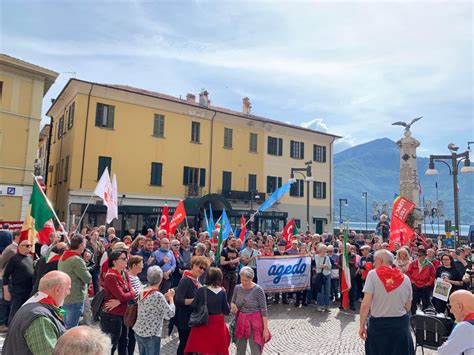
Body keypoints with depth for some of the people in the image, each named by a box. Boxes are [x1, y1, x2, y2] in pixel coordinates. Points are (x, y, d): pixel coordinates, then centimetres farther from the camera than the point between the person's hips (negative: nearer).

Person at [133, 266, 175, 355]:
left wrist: (165, 298, 6)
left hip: (138, 331, 7)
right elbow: (170, 314, -16)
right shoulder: (158, 295, -22)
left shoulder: (142, 292, 0)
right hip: (151, 335, -7)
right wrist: (170, 297, -3)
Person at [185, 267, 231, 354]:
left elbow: (193, 307, -2)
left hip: (202, 324, 0)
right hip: (217, 324, 1)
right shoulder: (222, 292, -10)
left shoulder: (200, 291, -13)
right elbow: (226, 311, -2)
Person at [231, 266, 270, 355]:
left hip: (254, 323, -4)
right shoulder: (237, 288, -2)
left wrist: (265, 329, -13)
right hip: (240, 322, 5)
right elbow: (233, 302, 13)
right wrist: (232, 305, -11)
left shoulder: (258, 290, -15)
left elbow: (264, 310, -12)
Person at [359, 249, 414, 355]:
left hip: (378, 324, -3)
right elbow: (408, 307, 5)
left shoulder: (373, 274, -11)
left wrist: (362, 325, -7)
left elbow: (365, 305, -15)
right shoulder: (405, 278, -2)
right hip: (401, 324, 3)